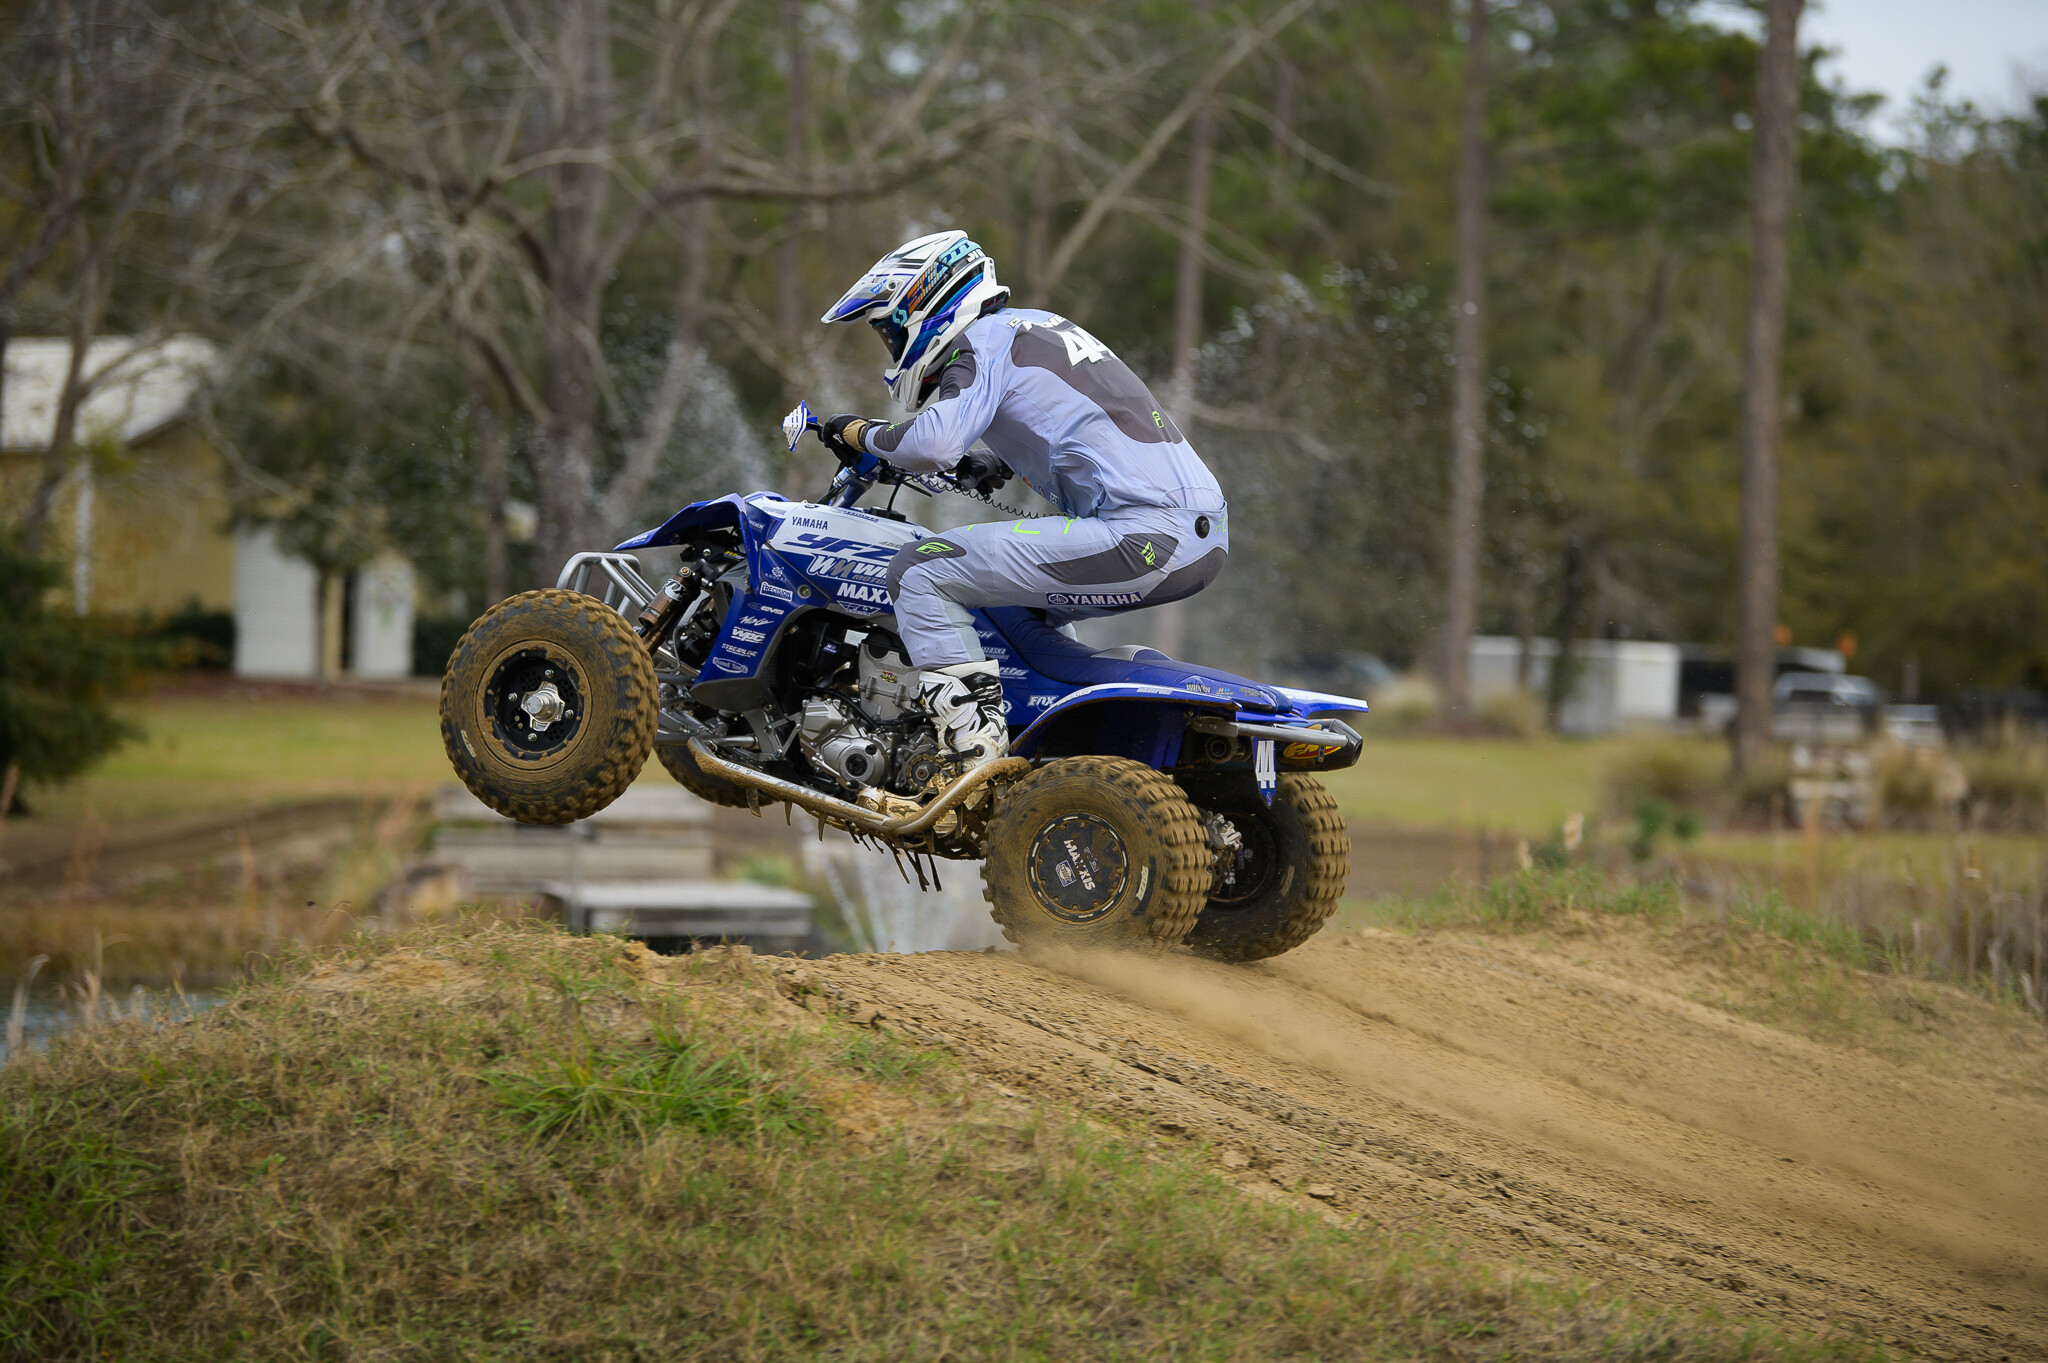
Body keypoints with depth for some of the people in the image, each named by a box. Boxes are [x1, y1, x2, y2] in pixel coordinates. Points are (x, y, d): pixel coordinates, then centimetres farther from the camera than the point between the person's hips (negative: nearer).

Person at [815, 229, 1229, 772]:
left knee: (918, 571, -8)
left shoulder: (983, 340, -1)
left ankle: (980, 753, -18)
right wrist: (992, 467, 41)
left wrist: (864, 435, 1)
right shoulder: (1038, 322, 26)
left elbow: (934, 444, -18)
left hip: (1145, 539, -9)